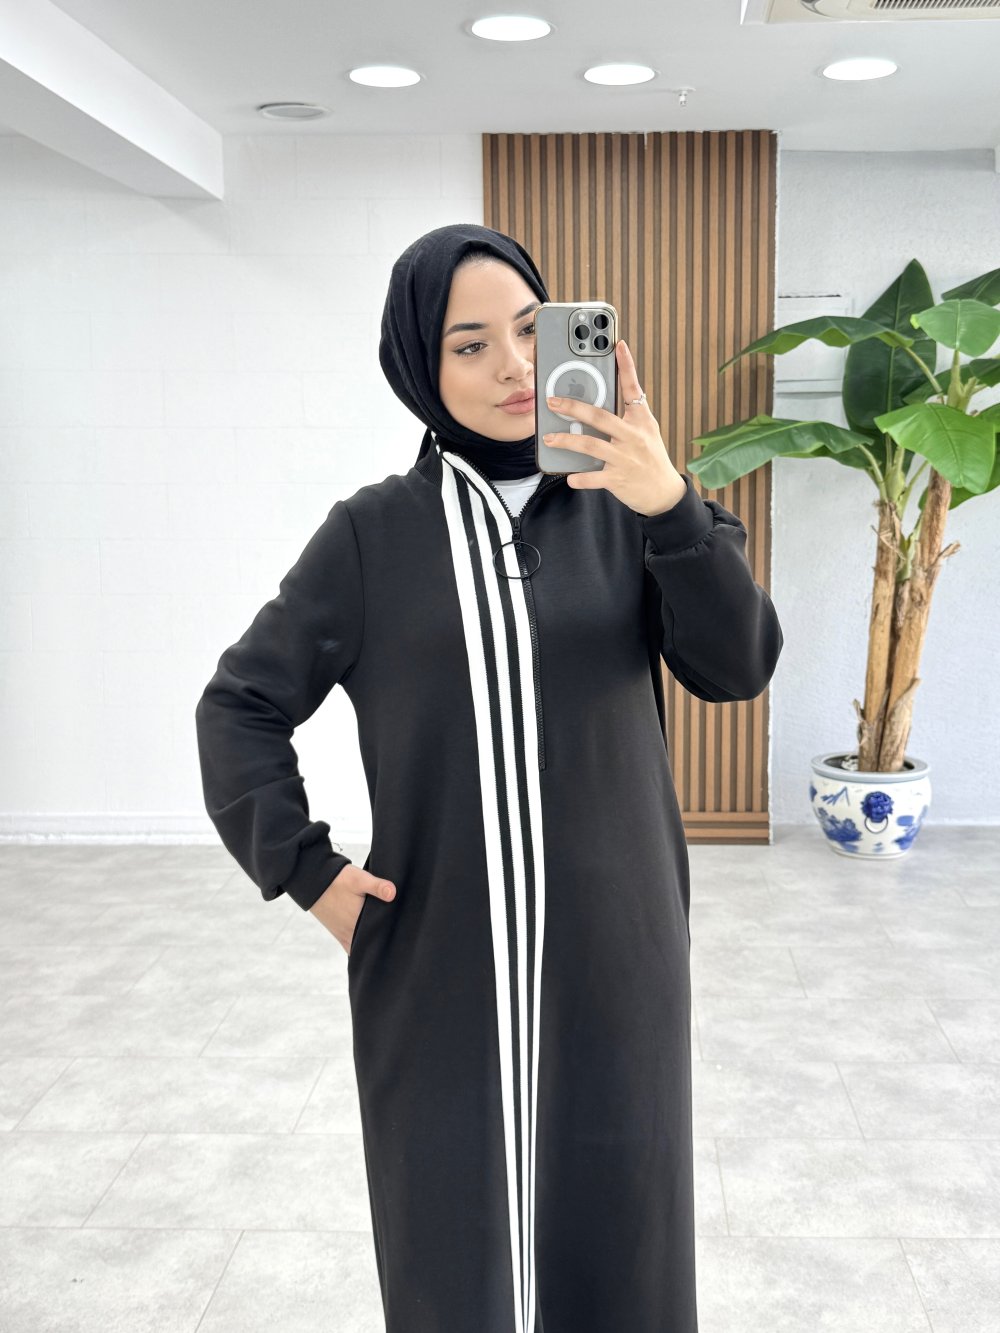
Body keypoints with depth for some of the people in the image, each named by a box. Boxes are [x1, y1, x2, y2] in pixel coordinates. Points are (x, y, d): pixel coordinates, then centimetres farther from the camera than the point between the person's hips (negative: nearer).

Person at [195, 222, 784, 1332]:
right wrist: (300, 868, -3)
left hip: (612, 956, 1)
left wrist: (672, 508, -26)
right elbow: (240, 704, 6)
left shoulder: (621, 506, 1)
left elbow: (736, 667, -11)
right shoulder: (373, 534, 0)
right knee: (454, 1241, 9)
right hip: (435, 964, 0)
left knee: (611, 1233, 11)